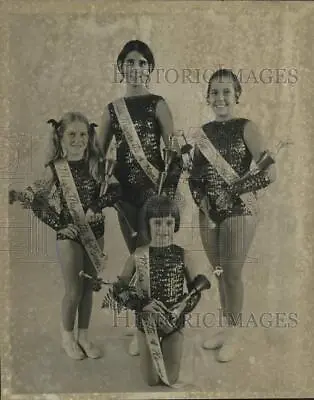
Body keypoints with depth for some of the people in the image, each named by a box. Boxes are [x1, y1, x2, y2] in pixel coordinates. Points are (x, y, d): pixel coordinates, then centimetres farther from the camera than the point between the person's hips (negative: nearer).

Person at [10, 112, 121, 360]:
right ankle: (68, 336, 28)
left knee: (89, 287, 12)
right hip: (69, 235, -3)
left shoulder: (97, 165, -2)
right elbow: (33, 199, -7)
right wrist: (59, 224, -13)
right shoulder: (55, 169, -8)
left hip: (95, 232, 3)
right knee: (74, 290, 4)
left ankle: (84, 336, 30)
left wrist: (96, 206, -17)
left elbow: (116, 189, -4)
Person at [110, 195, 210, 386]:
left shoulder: (184, 256, -14)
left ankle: (167, 351, 44)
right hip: (146, 321, 0)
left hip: (175, 322, 0)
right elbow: (119, 288, -7)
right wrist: (141, 303, -23)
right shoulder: (138, 256, -14)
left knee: (170, 379, 15)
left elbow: (196, 291, -5)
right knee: (151, 380, 14)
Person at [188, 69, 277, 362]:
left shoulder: (246, 128, -7)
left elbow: (270, 173, -14)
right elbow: (195, 174, 12)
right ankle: (226, 328, 31)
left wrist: (235, 189, -16)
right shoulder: (204, 131, 9)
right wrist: (201, 199, -4)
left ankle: (234, 334, 21)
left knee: (232, 274, 2)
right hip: (209, 213, 5)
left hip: (239, 212, -5)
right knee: (219, 273, 13)